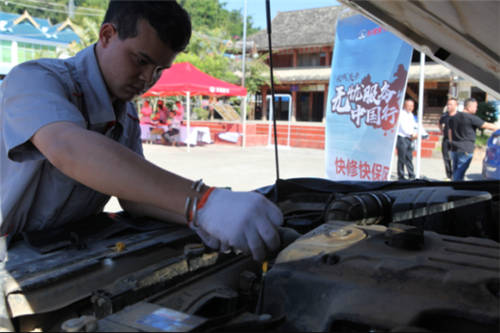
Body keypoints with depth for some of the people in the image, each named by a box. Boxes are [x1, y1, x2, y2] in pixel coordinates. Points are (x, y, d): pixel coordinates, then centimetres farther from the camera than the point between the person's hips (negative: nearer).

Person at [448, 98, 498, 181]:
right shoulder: (472, 118, -12)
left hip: (454, 149, 7)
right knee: (460, 172, -5)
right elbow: (488, 126, -10)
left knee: (456, 171, 15)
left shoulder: (453, 118, 12)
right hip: (466, 150, -7)